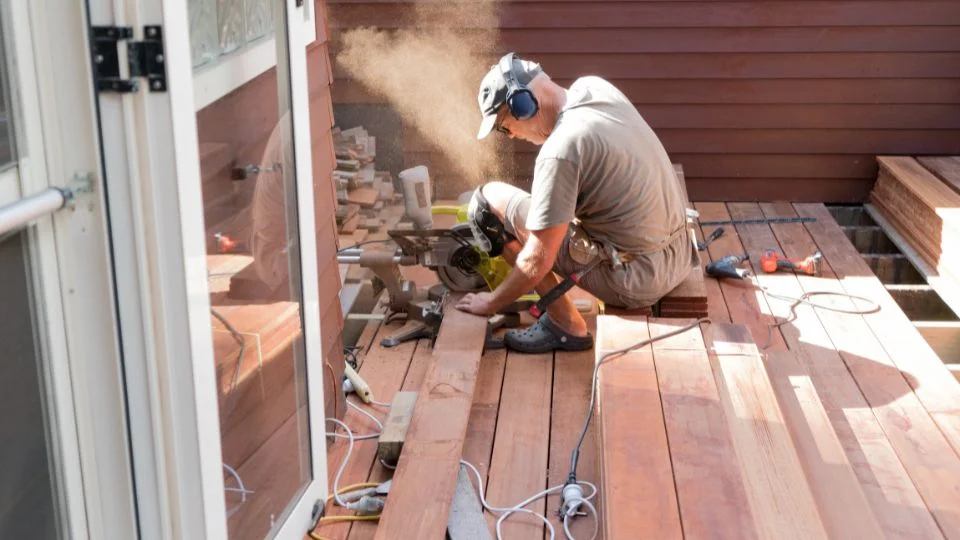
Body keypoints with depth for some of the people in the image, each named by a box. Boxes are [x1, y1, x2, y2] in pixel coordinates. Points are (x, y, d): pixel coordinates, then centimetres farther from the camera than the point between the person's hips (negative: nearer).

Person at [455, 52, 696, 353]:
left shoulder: (561, 150, -22)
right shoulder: (594, 87, 1)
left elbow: (538, 261, -18)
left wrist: (492, 302, -2)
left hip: (638, 276, -9)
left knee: (490, 198, -4)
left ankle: (565, 324, 1)